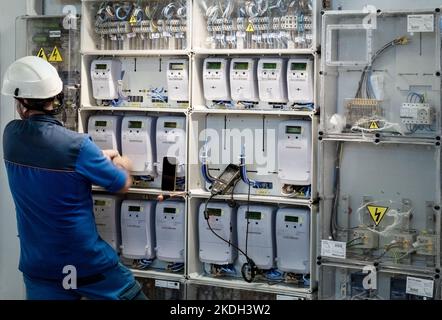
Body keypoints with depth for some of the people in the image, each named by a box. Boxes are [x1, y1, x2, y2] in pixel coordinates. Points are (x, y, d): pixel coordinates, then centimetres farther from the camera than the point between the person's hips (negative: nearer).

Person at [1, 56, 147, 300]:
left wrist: (98, 157, 16)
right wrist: (122, 166, 15)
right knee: (131, 294, 16)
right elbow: (123, 185, -7)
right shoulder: (77, 146, -23)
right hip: (87, 263, -4)